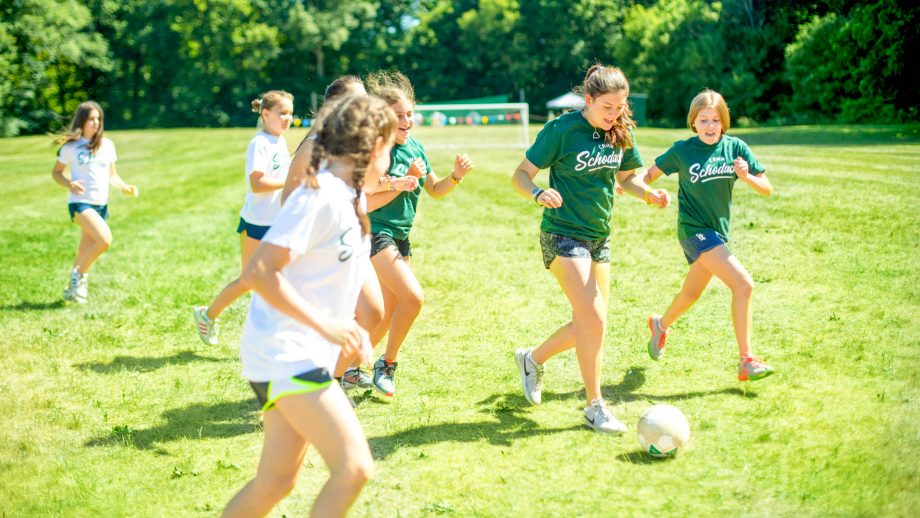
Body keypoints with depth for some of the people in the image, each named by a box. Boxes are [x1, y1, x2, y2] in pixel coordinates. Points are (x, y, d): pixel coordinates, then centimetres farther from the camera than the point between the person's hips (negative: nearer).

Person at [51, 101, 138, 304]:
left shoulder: (107, 145, 9)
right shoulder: (71, 146, -3)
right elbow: (56, 172, 4)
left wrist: (124, 187, 0)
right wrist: (69, 184, -16)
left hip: (101, 204, 5)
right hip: (80, 202, -5)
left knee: (85, 252, 9)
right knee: (104, 239, -24)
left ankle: (74, 288, 25)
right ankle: (80, 275, -4)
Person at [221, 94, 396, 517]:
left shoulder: (349, 196, 11)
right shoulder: (320, 196, -17)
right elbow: (258, 272, -23)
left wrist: (346, 328, 12)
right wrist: (326, 326, -23)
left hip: (305, 354, 9)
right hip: (285, 351, -9)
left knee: (276, 482, 13)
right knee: (355, 467, -16)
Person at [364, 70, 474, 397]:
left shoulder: (415, 146, 5)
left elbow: (435, 190, 14)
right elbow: (367, 203, -20)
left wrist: (457, 176, -5)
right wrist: (405, 181, -24)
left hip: (400, 236, 8)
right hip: (374, 232, -8)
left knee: (389, 312, 11)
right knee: (412, 298, -19)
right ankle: (387, 364, 1)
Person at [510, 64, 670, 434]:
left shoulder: (622, 133, 2)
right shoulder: (562, 129, -15)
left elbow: (626, 177, 15)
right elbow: (521, 174, -11)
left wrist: (649, 194, -5)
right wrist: (538, 194, -32)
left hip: (599, 236, 7)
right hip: (563, 234, -7)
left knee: (588, 324, 11)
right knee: (593, 320, -15)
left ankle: (532, 359, 35)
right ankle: (595, 407, -1)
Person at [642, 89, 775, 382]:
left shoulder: (736, 148, -1)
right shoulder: (683, 150, -9)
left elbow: (767, 190, -1)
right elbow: (652, 173, 4)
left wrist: (746, 177, -21)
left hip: (718, 231, 6)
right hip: (694, 229, -6)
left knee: (691, 294, 24)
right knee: (743, 284, -21)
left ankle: (661, 324, 55)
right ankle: (746, 362, -16)